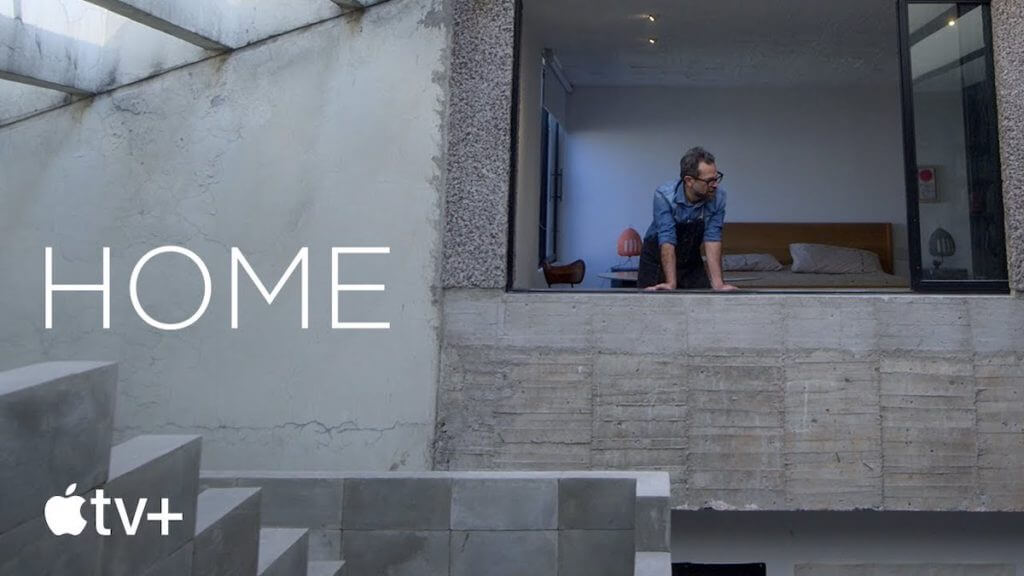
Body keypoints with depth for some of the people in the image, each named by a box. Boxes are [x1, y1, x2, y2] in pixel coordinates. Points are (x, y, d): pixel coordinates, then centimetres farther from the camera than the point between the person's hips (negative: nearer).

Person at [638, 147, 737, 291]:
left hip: (691, 261, 3)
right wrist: (671, 284, -40)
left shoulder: (718, 197, -19)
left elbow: (712, 239, -23)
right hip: (657, 260, -3)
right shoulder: (664, 195, -28)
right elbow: (667, 240, -34)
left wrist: (718, 283, -33)